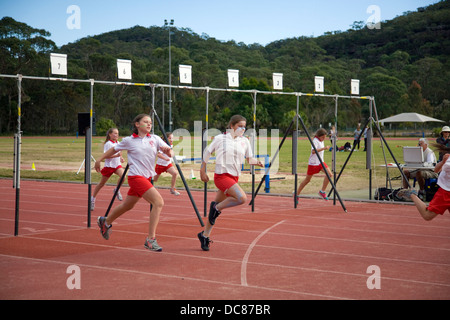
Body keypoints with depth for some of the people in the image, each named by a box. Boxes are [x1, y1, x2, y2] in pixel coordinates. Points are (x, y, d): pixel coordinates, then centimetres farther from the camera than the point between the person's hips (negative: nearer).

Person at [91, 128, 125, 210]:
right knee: (102, 183, 7)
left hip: (117, 165, 5)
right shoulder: (108, 144, -13)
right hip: (109, 166, -5)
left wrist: (120, 158, 7)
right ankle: (93, 198, 24)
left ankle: (117, 190, -1)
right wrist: (116, 155, -30)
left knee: (123, 176, -26)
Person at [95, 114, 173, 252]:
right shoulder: (129, 141, -3)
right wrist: (99, 160, 17)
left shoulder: (155, 139, 5)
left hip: (147, 177, 6)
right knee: (159, 202, -21)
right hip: (136, 177, -6)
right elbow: (114, 149, 13)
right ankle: (151, 239, -19)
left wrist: (168, 151, -27)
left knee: (127, 206, 22)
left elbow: (170, 153, -4)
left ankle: (105, 222, 48)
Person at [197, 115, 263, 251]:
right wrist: (202, 171, 8)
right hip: (221, 175, -5)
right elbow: (207, 153, 8)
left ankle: (205, 235, 23)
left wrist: (256, 162, -8)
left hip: (234, 177, 5)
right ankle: (217, 208, -4)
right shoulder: (220, 138, -2)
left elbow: (249, 158, 15)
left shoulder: (245, 141, 9)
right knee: (242, 198, -25)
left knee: (217, 208, 10)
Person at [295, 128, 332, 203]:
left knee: (329, 174, -13)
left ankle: (322, 191, -6)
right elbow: (313, 151, -33)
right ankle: (297, 194, 16)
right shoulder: (315, 141, -17)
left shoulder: (321, 141, 11)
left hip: (320, 162, 8)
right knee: (307, 180, 2)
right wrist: (323, 148, -33)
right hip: (313, 163, -8)